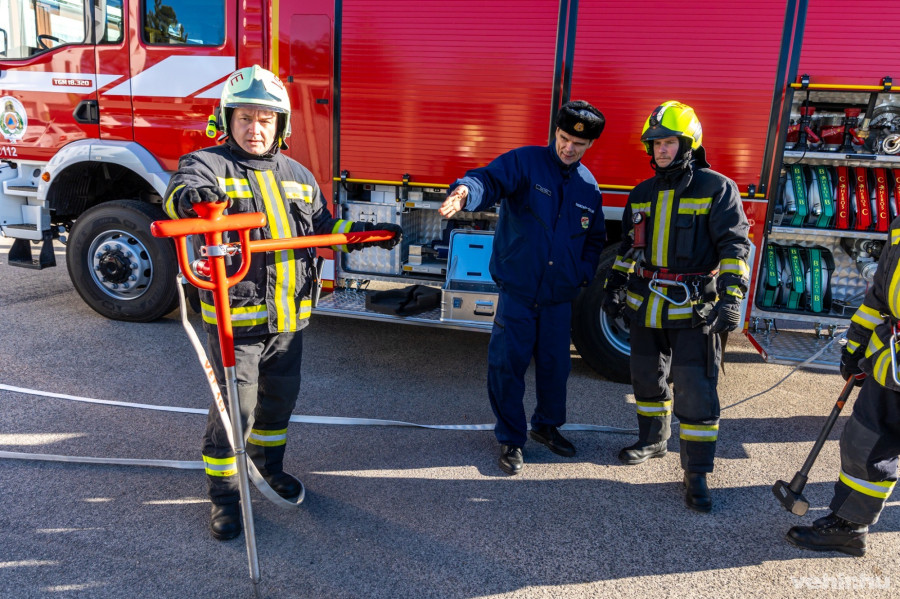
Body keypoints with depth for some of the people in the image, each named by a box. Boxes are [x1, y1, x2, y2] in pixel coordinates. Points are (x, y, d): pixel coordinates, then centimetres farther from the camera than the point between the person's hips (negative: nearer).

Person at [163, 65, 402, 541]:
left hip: (288, 316, 6)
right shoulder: (209, 163, -5)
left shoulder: (298, 176, 12)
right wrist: (191, 195, -50)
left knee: (280, 397, 20)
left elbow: (324, 227, 21)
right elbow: (182, 190, -27)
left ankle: (268, 463, 45)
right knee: (235, 407, 0)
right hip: (235, 314, -5)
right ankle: (224, 493, 21)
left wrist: (370, 233, 11)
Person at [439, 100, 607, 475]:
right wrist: (466, 192, -50)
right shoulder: (525, 162, -7)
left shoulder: (588, 186, 9)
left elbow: (595, 237, 21)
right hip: (517, 291, -4)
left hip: (559, 296, 5)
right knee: (507, 366, 1)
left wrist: (585, 272, 5)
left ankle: (547, 425, 40)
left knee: (556, 366, 15)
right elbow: (491, 179, -27)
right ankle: (510, 440, 21)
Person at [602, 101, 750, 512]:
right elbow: (628, 246, 18)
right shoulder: (642, 194, 11)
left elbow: (734, 246, -9)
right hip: (646, 305, 6)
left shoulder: (716, 188, -5)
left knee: (696, 392, -4)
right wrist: (614, 286, 13)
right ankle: (653, 441, 38)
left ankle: (696, 473, 7)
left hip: (694, 310, -5)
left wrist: (731, 298, -16)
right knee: (647, 379, 17)